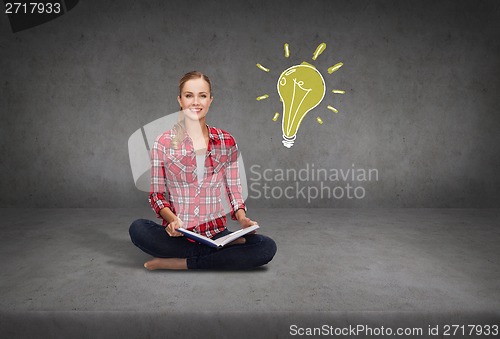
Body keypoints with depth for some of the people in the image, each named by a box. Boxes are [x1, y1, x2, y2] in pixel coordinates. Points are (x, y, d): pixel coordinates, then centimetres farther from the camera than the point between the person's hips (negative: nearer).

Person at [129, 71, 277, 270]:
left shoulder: (227, 142, 4)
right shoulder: (163, 144, 0)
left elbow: (234, 190, 8)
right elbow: (157, 194, 2)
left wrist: (243, 220, -11)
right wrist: (172, 220, -18)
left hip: (216, 233, 1)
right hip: (177, 235, 0)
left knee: (267, 247, -23)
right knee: (138, 229, -30)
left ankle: (180, 263, -16)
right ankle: (224, 250, -17)